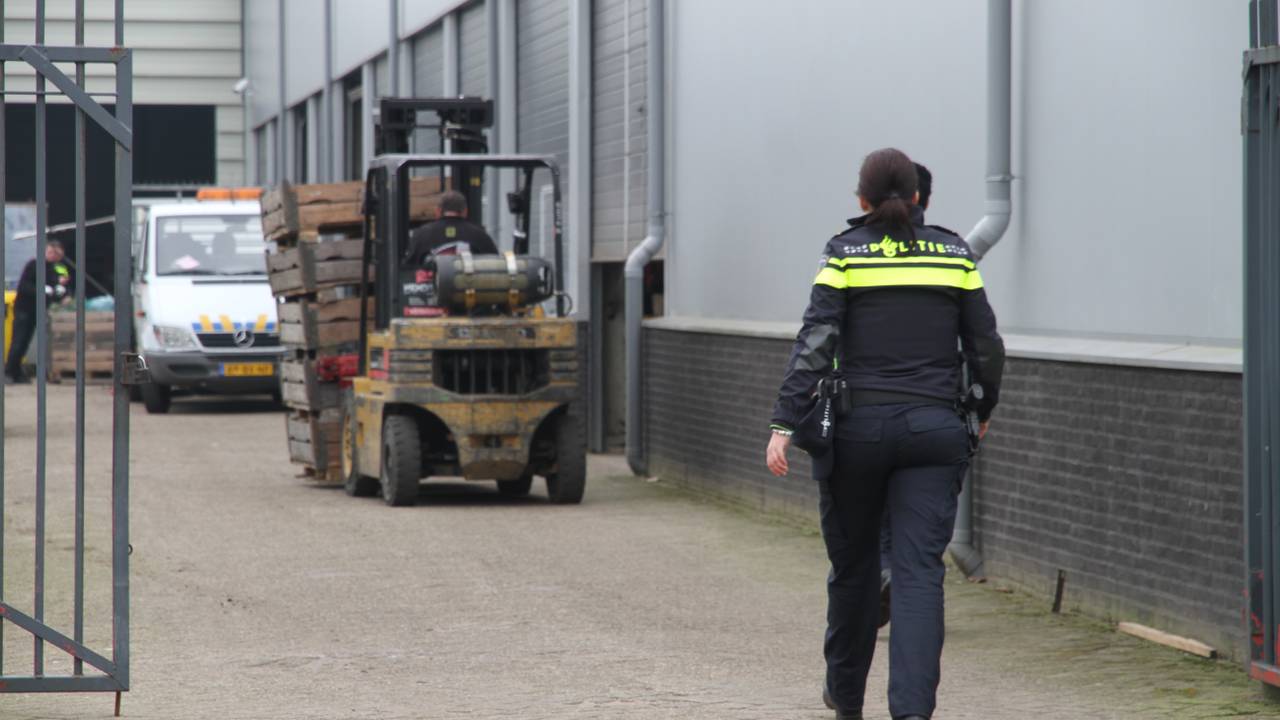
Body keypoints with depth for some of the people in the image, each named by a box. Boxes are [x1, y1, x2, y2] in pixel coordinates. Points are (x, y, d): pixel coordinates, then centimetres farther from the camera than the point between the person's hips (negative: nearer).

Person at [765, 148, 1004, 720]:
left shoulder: (845, 253, -1)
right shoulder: (953, 253, 6)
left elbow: (814, 345, -10)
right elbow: (986, 347, 8)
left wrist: (783, 425, -12)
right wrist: (983, 409, 25)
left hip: (858, 426, -1)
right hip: (933, 429, 1)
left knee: (853, 564, 15)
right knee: (919, 571, -4)